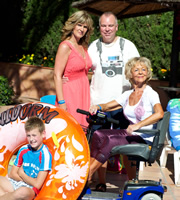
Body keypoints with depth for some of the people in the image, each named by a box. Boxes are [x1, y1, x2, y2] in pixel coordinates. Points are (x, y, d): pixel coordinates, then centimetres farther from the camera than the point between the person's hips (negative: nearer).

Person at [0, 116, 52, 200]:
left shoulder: (45, 154, -10)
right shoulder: (23, 150, 8)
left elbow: (37, 184, -14)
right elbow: (12, 174, 8)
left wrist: (21, 174, 0)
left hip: (30, 189, -6)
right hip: (15, 183, 6)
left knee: (23, 191, -40)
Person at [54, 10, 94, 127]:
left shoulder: (84, 47, 15)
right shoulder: (65, 46, -8)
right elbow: (57, 75, -14)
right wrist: (61, 102, -20)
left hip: (84, 93, 8)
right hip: (70, 94, -7)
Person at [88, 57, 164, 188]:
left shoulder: (150, 93, -7)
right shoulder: (127, 95, 14)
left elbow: (160, 113, -24)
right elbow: (107, 106, 20)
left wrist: (138, 125, -33)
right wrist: (97, 107, -4)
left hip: (145, 139, -6)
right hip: (130, 134, 7)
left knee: (111, 140, -29)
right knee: (98, 134, -16)